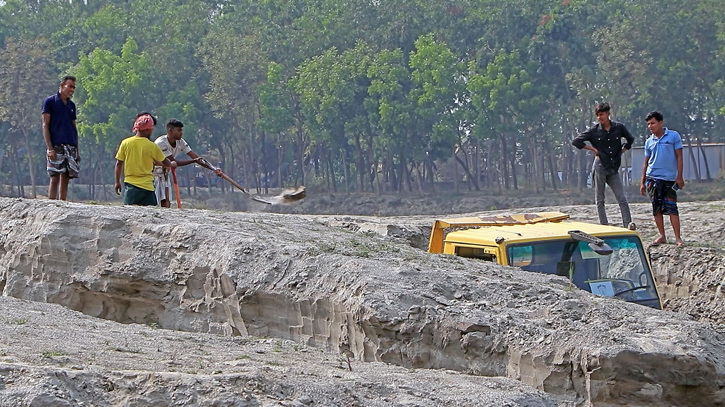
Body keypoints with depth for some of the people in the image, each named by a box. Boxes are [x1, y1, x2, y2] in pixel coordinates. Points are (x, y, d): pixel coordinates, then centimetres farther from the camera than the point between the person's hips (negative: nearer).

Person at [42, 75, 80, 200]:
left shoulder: (72, 105, 18)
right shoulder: (50, 101, 0)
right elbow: (45, 126, -5)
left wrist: (77, 151, 15)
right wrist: (50, 148, -14)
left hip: (71, 147, 6)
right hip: (56, 147, -6)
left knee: (66, 179, 4)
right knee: (55, 178, -9)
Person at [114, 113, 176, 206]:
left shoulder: (125, 143, -1)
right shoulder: (152, 146, -6)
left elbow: (119, 164, 4)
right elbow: (165, 162, 8)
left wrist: (117, 182, 15)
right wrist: (172, 164, 31)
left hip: (130, 185, 3)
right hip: (146, 187, -3)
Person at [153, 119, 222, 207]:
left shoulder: (180, 142, -6)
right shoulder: (161, 143, -27)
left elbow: (196, 157, -10)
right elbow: (173, 162, -28)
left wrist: (214, 169, -20)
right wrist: (194, 161, -31)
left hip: (164, 173, 8)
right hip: (153, 173, -8)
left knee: (167, 204, 1)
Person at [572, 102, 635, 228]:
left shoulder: (619, 127, 4)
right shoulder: (594, 130, -1)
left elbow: (630, 139, 22)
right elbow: (576, 141, 1)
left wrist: (621, 151, 10)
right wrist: (593, 149, -3)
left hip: (614, 169, 1)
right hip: (600, 167, -1)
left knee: (623, 199, -6)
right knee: (599, 200, 1)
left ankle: (628, 225, -8)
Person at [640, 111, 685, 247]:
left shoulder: (673, 136, 1)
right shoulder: (649, 142, 11)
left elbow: (679, 157, 0)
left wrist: (679, 177, -6)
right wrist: (642, 182, 11)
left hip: (670, 178, -4)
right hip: (653, 178, 4)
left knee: (671, 207, -7)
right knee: (657, 207, 3)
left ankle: (678, 238, -4)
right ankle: (662, 236, 11)